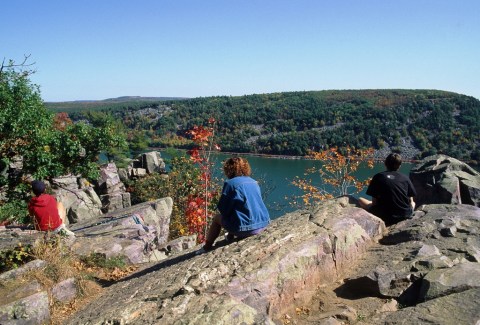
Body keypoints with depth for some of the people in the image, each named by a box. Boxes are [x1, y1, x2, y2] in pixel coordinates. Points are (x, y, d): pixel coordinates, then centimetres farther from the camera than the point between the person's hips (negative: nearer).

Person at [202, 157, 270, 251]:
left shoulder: (230, 183, -9)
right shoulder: (254, 182, 9)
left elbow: (223, 209, -6)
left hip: (245, 228, -6)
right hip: (263, 224, 6)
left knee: (217, 218, 18)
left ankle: (207, 247, 28)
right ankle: (231, 236, 45)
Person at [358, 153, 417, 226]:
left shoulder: (378, 177, -3)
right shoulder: (405, 178, 2)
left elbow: (374, 202, -4)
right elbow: (410, 200, 7)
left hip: (386, 216, -4)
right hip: (405, 215, 4)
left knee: (361, 200, 16)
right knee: (413, 203, 38)